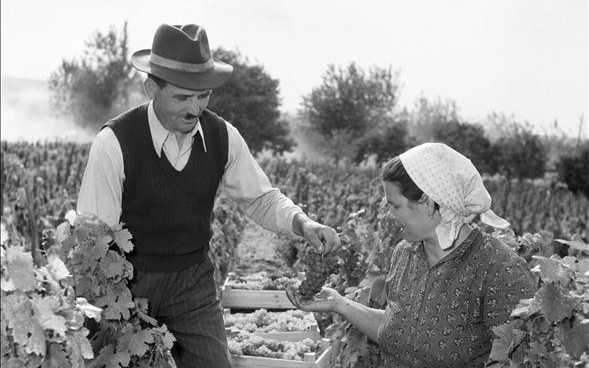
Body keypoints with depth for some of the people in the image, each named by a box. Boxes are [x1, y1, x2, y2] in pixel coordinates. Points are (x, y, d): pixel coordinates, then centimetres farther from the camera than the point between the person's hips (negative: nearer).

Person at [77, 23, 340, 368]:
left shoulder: (223, 136, -9)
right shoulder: (115, 143, -21)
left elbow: (261, 198, 3)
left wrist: (303, 222, -17)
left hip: (194, 279, 3)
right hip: (128, 279, -3)